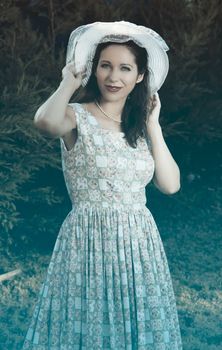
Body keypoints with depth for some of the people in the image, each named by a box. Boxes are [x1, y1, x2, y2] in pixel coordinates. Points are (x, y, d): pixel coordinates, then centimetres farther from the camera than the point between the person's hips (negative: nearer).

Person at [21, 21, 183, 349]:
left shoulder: (140, 125, 10)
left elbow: (170, 184, 0)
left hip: (140, 244, 5)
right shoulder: (78, 116, -6)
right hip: (90, 242, -5)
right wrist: (70, 81, -14)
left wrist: (152, 125, 0)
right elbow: (45, 120, -31)